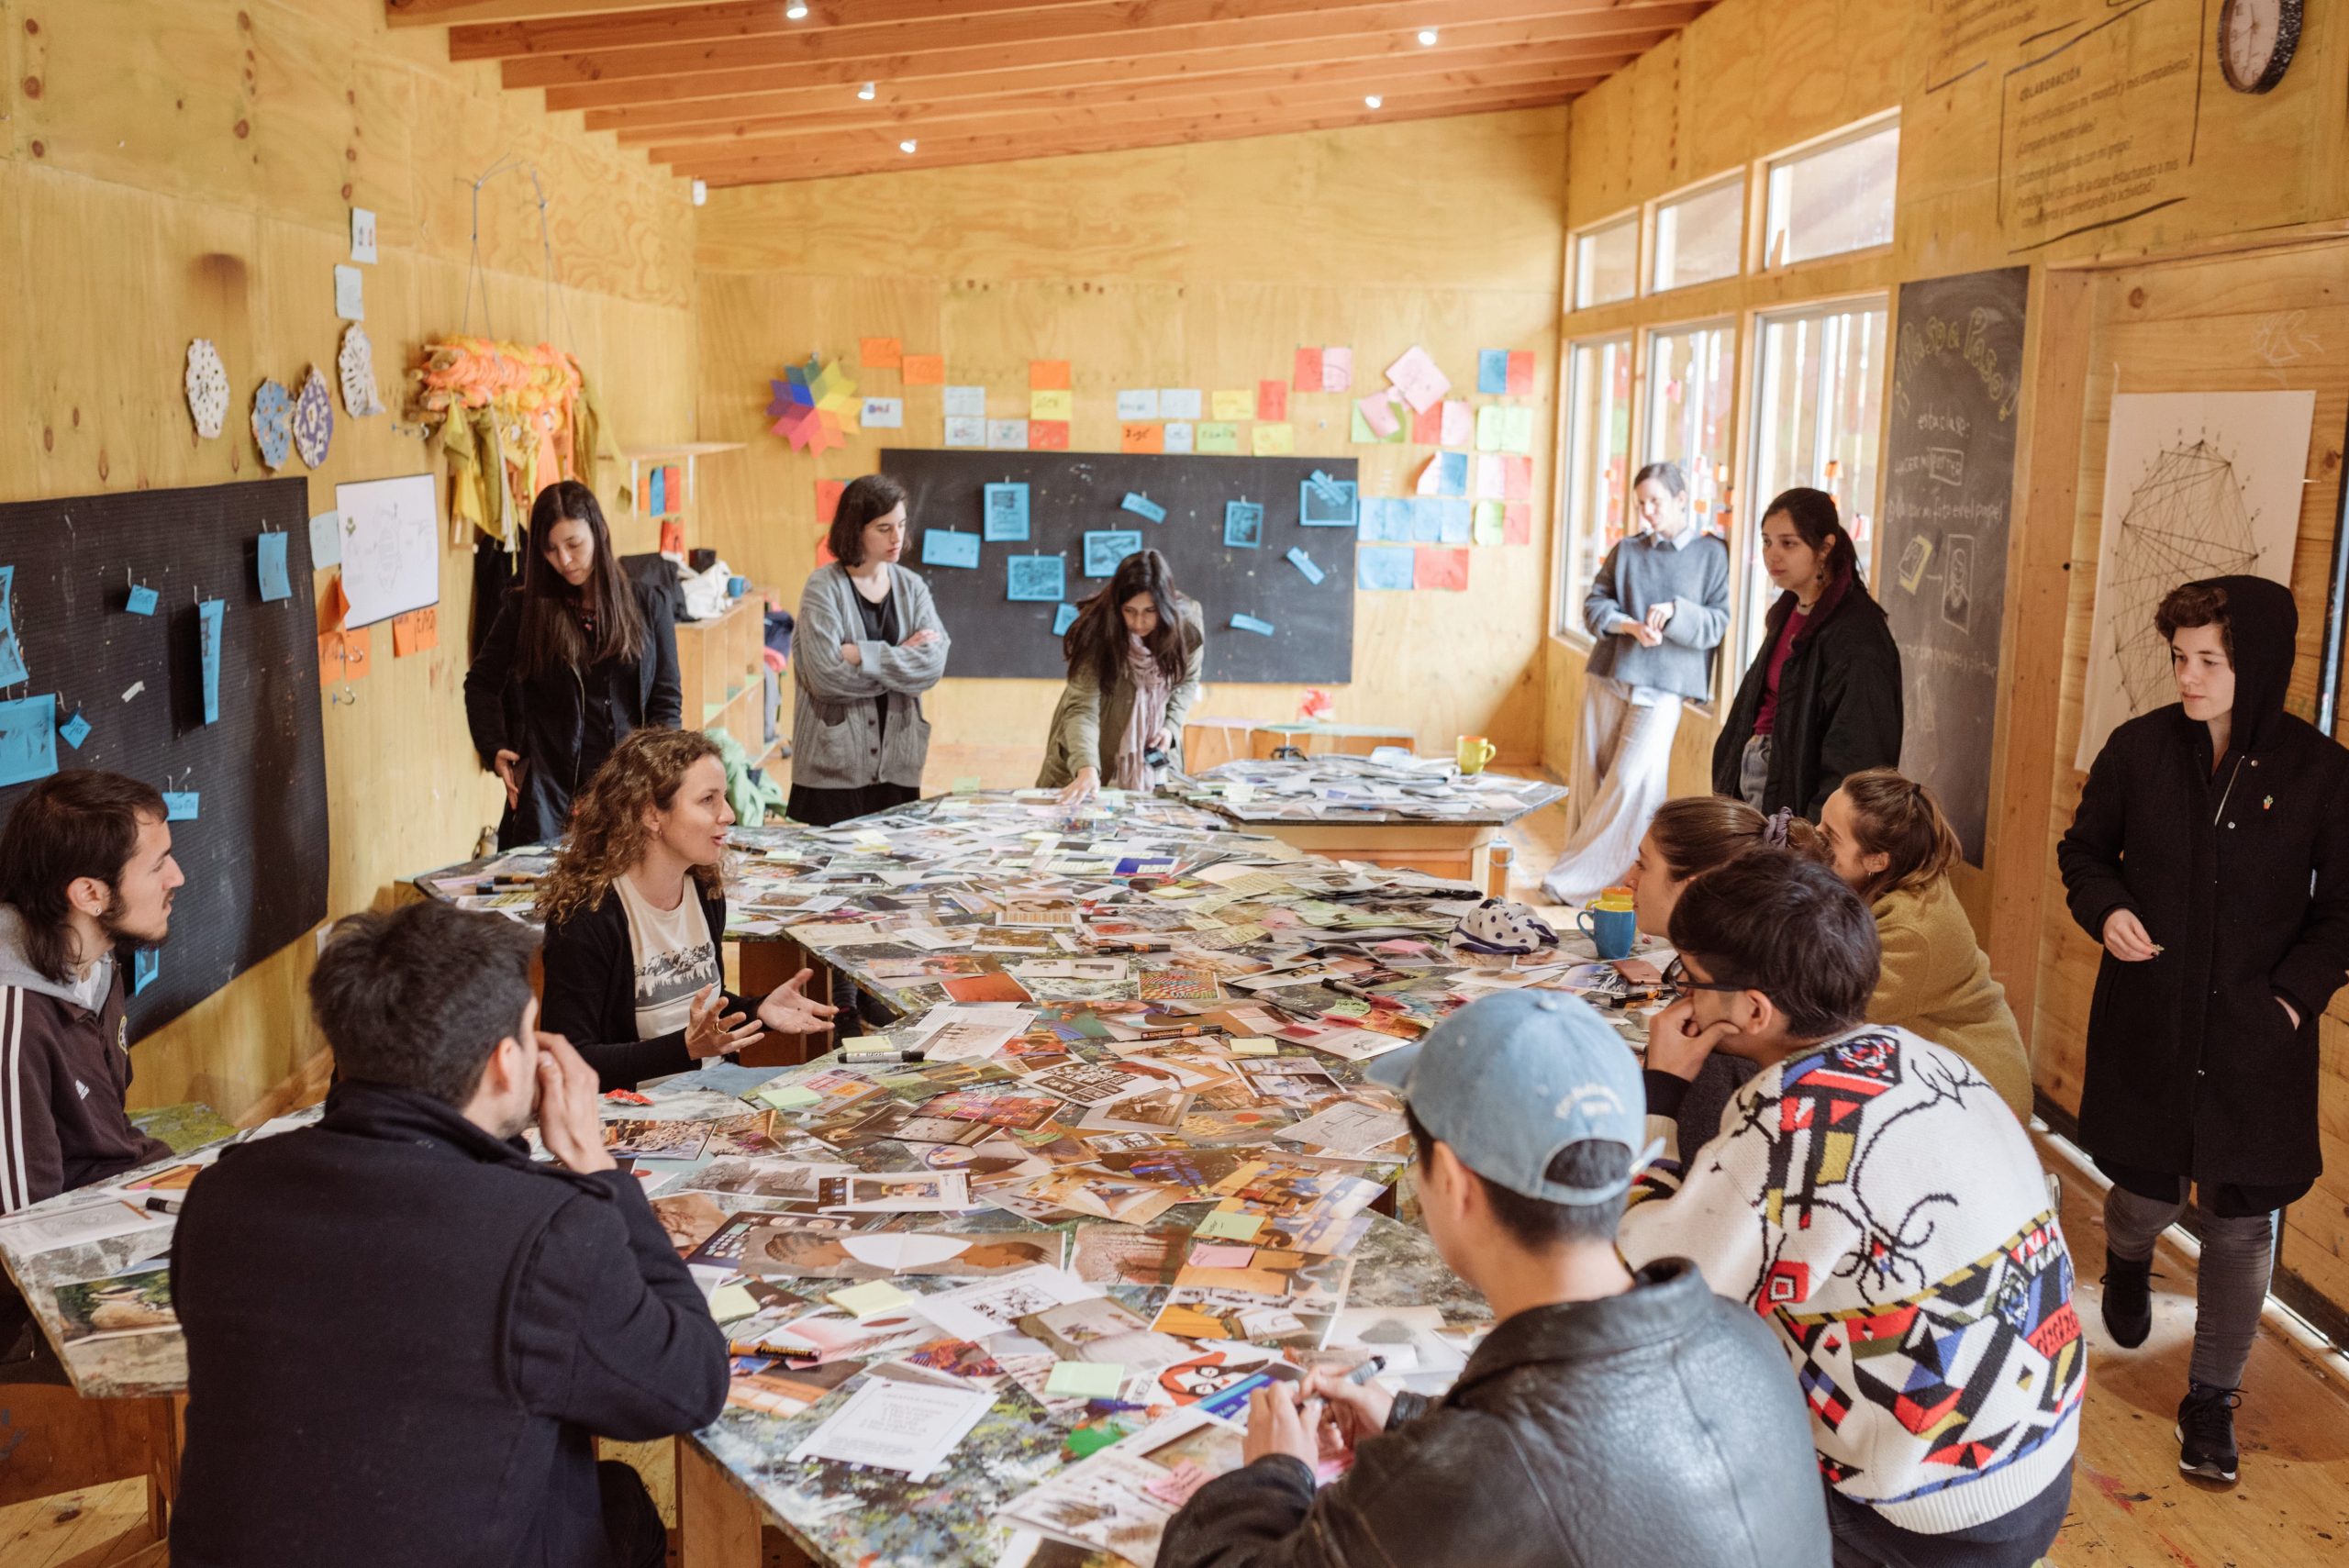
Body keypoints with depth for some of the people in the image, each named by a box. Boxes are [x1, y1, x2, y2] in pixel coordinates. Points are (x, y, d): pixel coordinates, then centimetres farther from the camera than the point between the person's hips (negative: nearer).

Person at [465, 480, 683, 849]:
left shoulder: (648, 605, 6)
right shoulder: (524, 608, 5)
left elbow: (667, 698, 6)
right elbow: (481, 684, 14)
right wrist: (495, 750, -1)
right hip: (548, 787, 0)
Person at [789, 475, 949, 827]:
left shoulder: (911, 586, 8)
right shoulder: (824, 588, -5)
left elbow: (933, 665, -6)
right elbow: (827, 675, -16)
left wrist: (864, 656, -15)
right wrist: (902, 656, -9)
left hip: (896, 762, 4)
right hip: (835, 765, -4)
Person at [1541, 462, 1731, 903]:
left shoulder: (1712, 554, 2)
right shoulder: (1626, 550, 12)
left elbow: (1718, 624, -2)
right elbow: (1594, 604, 7)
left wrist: (1675, 612, -19)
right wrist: (1630, 625, -12)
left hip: (1662, 686, -4)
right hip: (1608, 676, 4)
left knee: (1630, 783, -11)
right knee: (1590, 778, 4)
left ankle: (1574, 881, -6)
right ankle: (1586, 873, 15)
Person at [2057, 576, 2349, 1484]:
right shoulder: (2139, 748, -5)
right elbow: (2085, 851, 9)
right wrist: (2105, 910, -11)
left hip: (2258, 1037, 0)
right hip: (2148, 1024, 1)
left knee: (2240, 1222, 7)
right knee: (2149, 1192, 11)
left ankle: (2212, 1400, 25)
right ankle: (2127, 1253, 50)